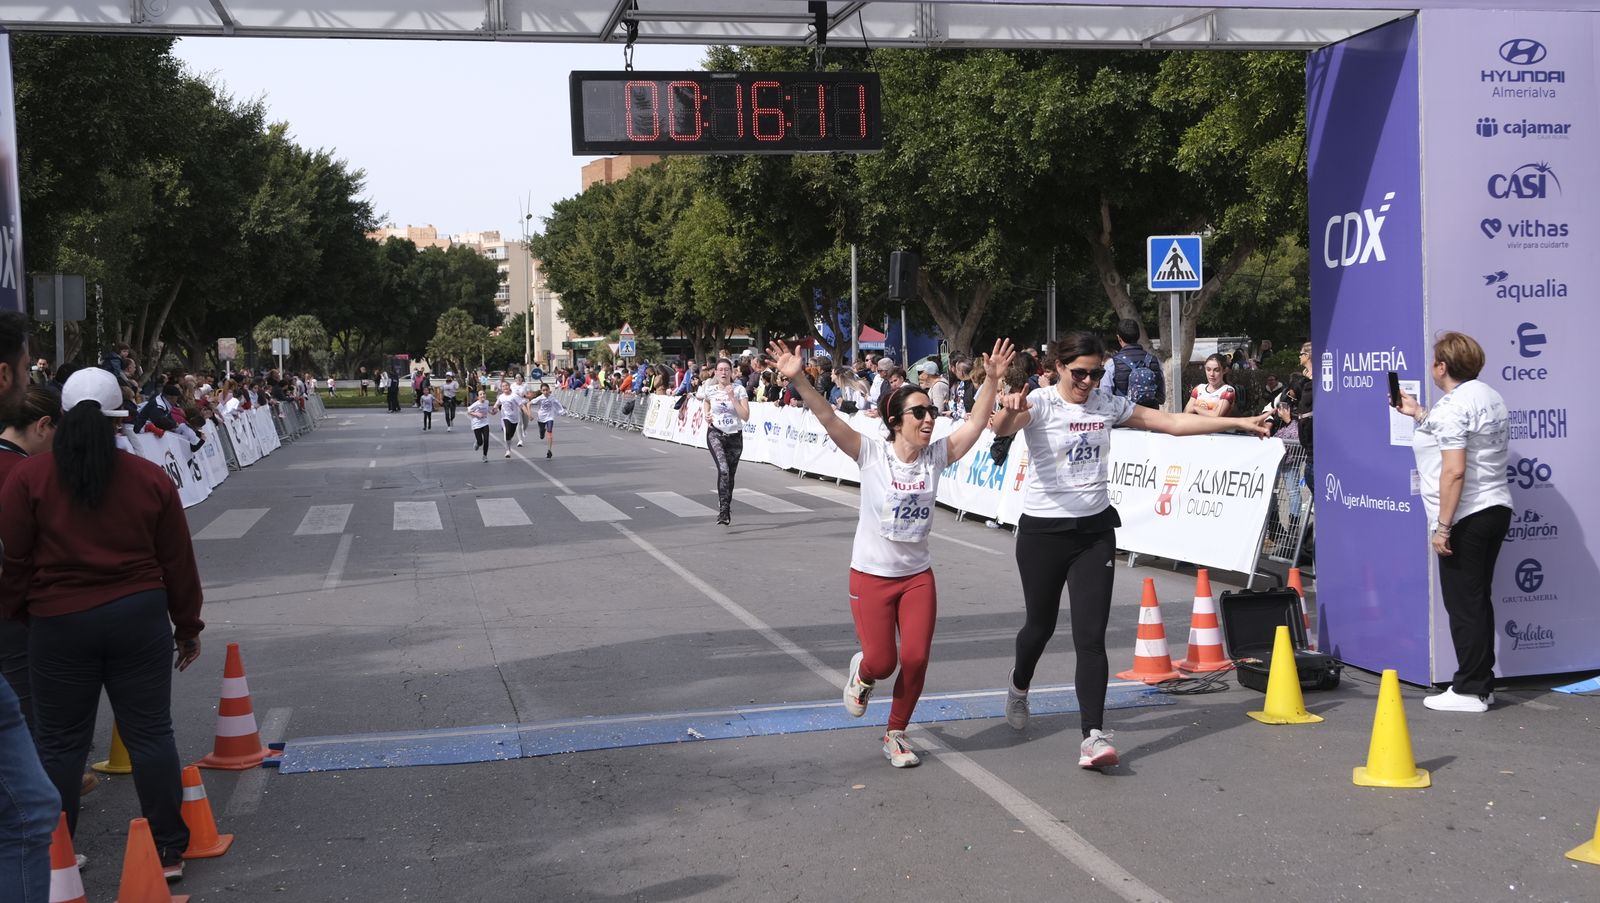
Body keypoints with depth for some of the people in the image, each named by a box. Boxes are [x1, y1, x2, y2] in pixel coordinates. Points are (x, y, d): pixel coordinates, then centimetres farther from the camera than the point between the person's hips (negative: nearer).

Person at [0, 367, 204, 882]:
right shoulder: (150, 478, 0)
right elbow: (178, 563, 4)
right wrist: (187, 627, 13)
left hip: (60, 624, -1)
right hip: (139, 617, 1)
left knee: (61, 742, 10)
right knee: (150, 733, 7)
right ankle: (168, 850, 12)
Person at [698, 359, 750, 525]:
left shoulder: (739, 389, -4)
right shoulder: (709, 391, 0)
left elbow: (745, 416, -12)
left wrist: (732, 398, -18)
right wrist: (707, 418, -3)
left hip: (735, 436, 1)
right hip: (715, 434, -1)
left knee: (730, 475, 9)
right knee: (723, 470, -23)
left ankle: (727, 510, 28)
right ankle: (723, 511, -25)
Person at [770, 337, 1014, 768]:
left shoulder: (937, 455, -3)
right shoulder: (871, 453, -12)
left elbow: (975, 422, -7)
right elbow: (828, 418, -22)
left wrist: (992, 380, -20)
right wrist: (798, 380, -35)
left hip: (918, 574, 3)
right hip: (871, 574, -3)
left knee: (916, 659, -2)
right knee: (881, 662, -3)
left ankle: (896, 734, 21)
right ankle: (861, 672, 36)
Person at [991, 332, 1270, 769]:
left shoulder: (1107, 404, 3)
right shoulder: (1039, 403, -11)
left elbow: (1171, 421, 6)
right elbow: (1001, 428, -33)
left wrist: (1239, 422, 3)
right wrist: (1008, 411, -57)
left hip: (1095, 529, 3)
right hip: (1042, 531, -3)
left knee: (1091, 636, -7)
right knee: (1041, 624, 14)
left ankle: (1094, 735, -8)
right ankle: (1019, 685, 46)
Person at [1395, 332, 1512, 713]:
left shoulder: (1452, 405, -17)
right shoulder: (1490, 397, 14)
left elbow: (1454, 470, -23)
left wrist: (1442, 526, -20)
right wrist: (1419, 414, 32)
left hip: (1466, 518, -10)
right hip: (1496, 509, 10)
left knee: (1463, 605, -3)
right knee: (1479, 601, 15)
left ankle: (1469, 690, 2)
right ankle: (1482, 684, 21)